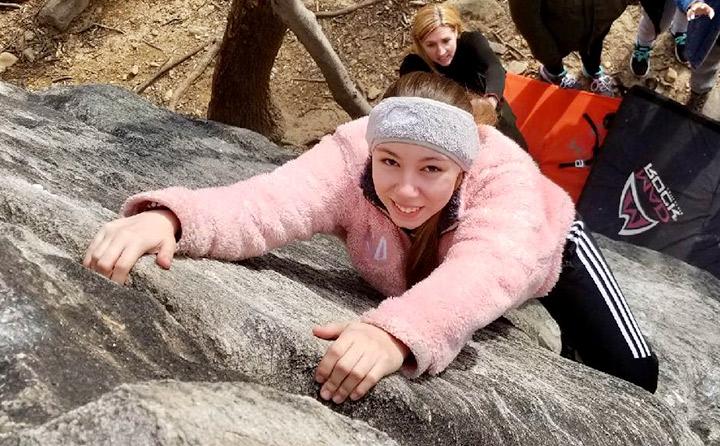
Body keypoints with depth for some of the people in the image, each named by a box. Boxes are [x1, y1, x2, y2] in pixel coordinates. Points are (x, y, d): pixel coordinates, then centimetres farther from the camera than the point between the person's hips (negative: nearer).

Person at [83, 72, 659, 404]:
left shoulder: (503, 173, -45)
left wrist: (398, 332, -84)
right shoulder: (351, 155, -40)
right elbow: (264, 204, -57)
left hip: (544, 252, -1)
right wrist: (168, 217, -77)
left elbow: (491, 268, -65)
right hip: (418, 275, 2)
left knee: (628, 371, -6)